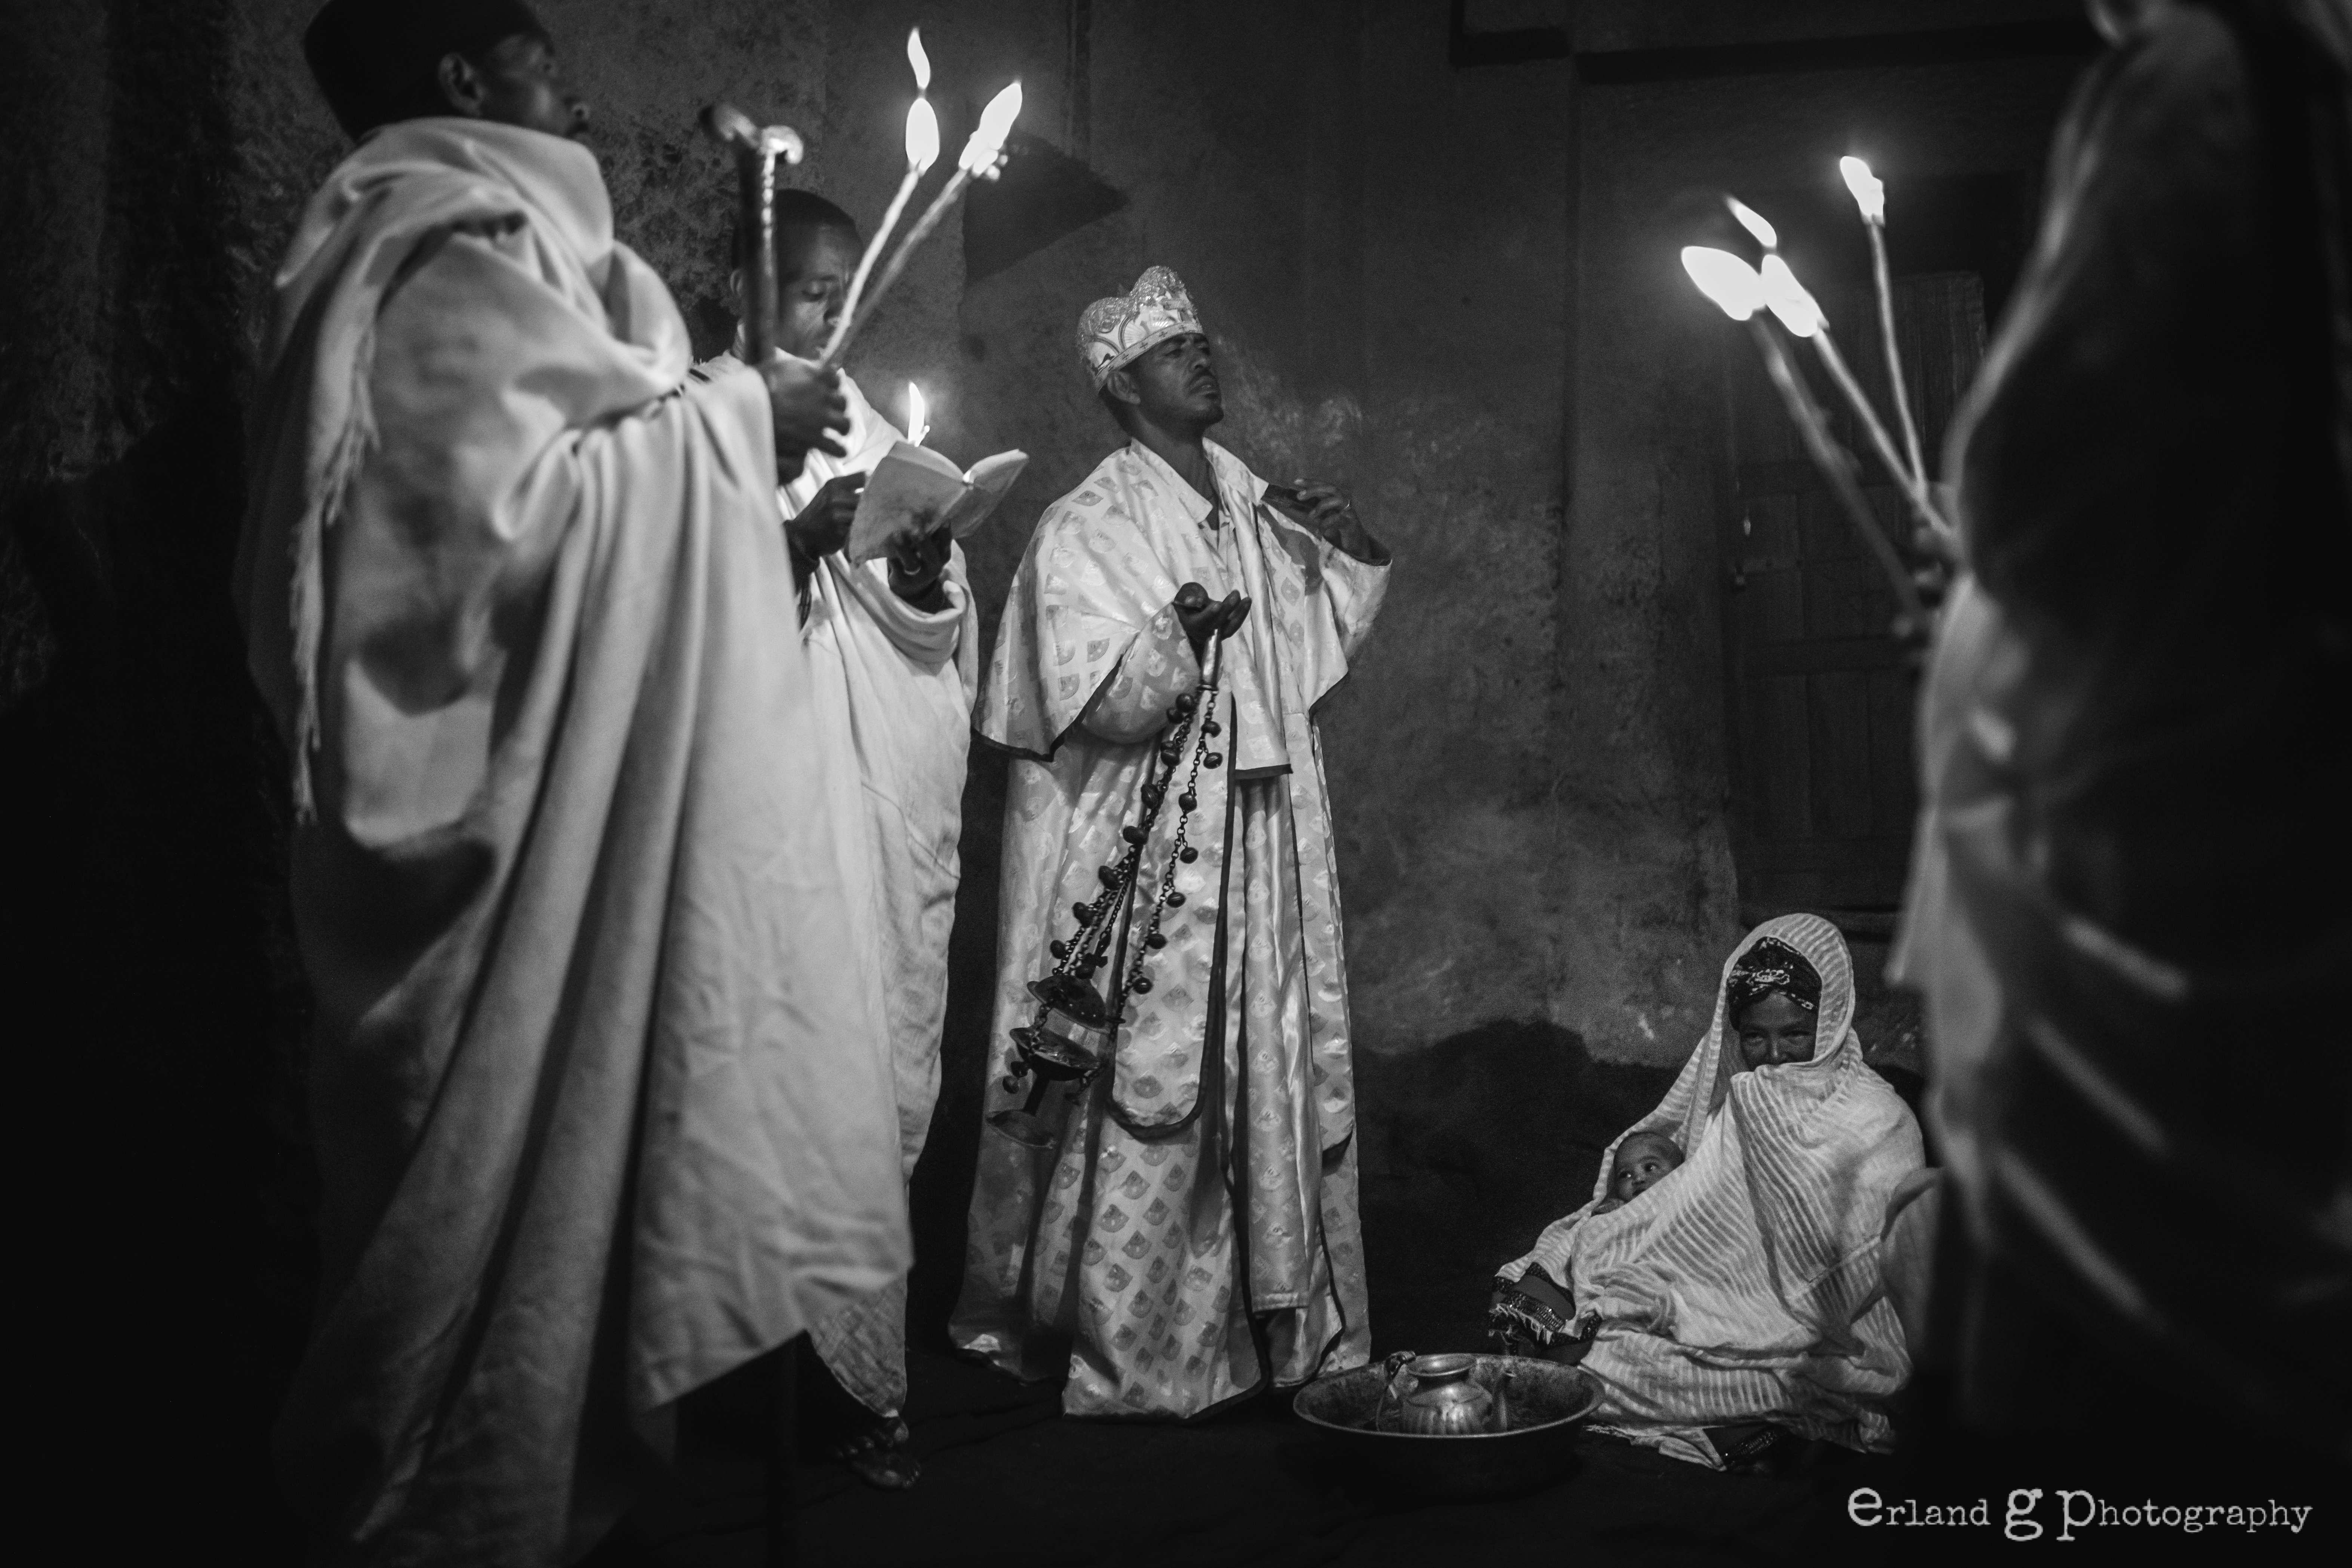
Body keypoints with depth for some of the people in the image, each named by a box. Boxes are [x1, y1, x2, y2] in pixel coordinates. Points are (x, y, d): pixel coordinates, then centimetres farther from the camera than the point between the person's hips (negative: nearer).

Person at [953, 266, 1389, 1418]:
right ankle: (1121, 1347, 8)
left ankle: (1272, 1320, 21)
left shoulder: (1252, 504, 12)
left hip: (1262, 855, 7)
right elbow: (1093, 700, -17)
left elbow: (1310, 643, 23)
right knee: (1151, 1087, -4)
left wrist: (1347, 551, 8)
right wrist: (1176, 635, -31)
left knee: (1272, 1083, 10)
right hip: (1145, 865, -7)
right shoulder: (1087, 529, -7)